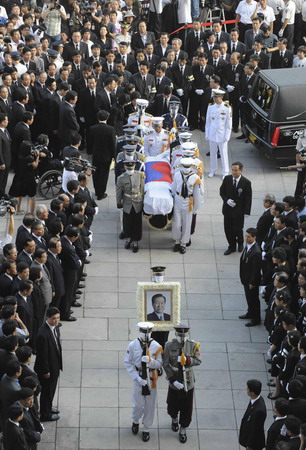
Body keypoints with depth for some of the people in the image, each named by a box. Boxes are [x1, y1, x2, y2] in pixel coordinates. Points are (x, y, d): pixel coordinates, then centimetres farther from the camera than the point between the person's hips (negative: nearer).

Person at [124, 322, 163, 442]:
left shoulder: (156, 346, -9)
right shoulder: (132, 345, -9)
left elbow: (159, 364, -4)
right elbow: (127, 362, -5)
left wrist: (151, 361, -26)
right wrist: (137, 377, -14)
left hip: (151, 379, 1)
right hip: (138, 377, -1)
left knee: (149, 405, 8)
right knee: (138, 404, 4)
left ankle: (146, 429, 26)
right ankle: (135, 421, 36)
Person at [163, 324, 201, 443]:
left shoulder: (193, 346, -10)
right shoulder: (169, 346, -13)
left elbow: (198, 361, -15)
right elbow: (166, 364, -13)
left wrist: (186, 360, -33)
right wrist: (173, 380, -18)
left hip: (188, 383, 0)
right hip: (174, 383, 0)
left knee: (187, 408, 8)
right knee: (173, 405, 18)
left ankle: (183, 430, 27)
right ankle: (174, 419, 51)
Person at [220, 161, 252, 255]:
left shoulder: (246, 182, -14)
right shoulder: (227, 179, -5)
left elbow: (248, 198, -9)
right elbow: (222, 191, 6)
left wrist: (246, 211, -13)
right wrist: (227, 200, -12)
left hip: (239, 210, -3)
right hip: (228, 208, 3)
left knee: (237, 229, 4)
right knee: (228, 229, 10)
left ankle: (240, 243, 34)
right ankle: (232, 246, 29)